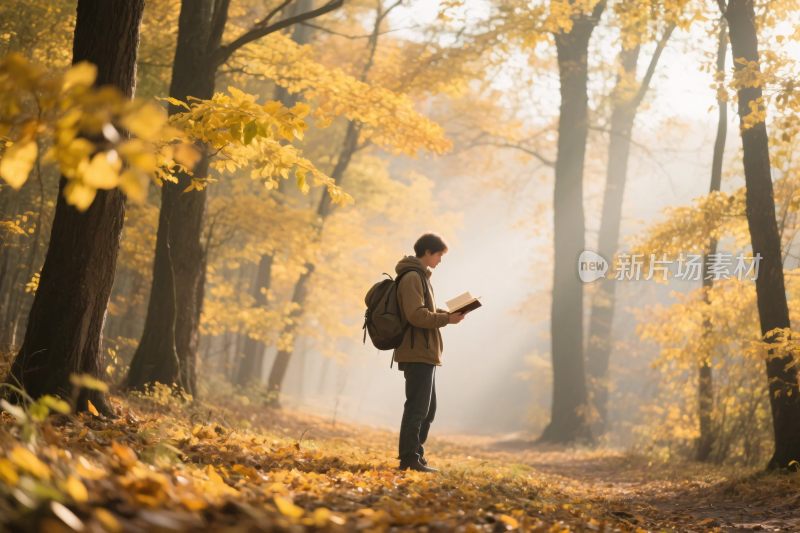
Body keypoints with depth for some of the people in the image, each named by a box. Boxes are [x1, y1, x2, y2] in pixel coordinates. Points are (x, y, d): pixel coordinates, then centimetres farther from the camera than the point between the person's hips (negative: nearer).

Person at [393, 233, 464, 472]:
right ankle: (409, 459, -6)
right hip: (418, 353, -11)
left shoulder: (419, 276, 20)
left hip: (424, 353, 11)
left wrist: (447, 314, 9)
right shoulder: (412, 277, -13)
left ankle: (416, 454, 22)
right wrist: (446, 319, -16)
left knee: (428, 408, 16)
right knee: (417, 407, -8)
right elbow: (416, 315, -22)